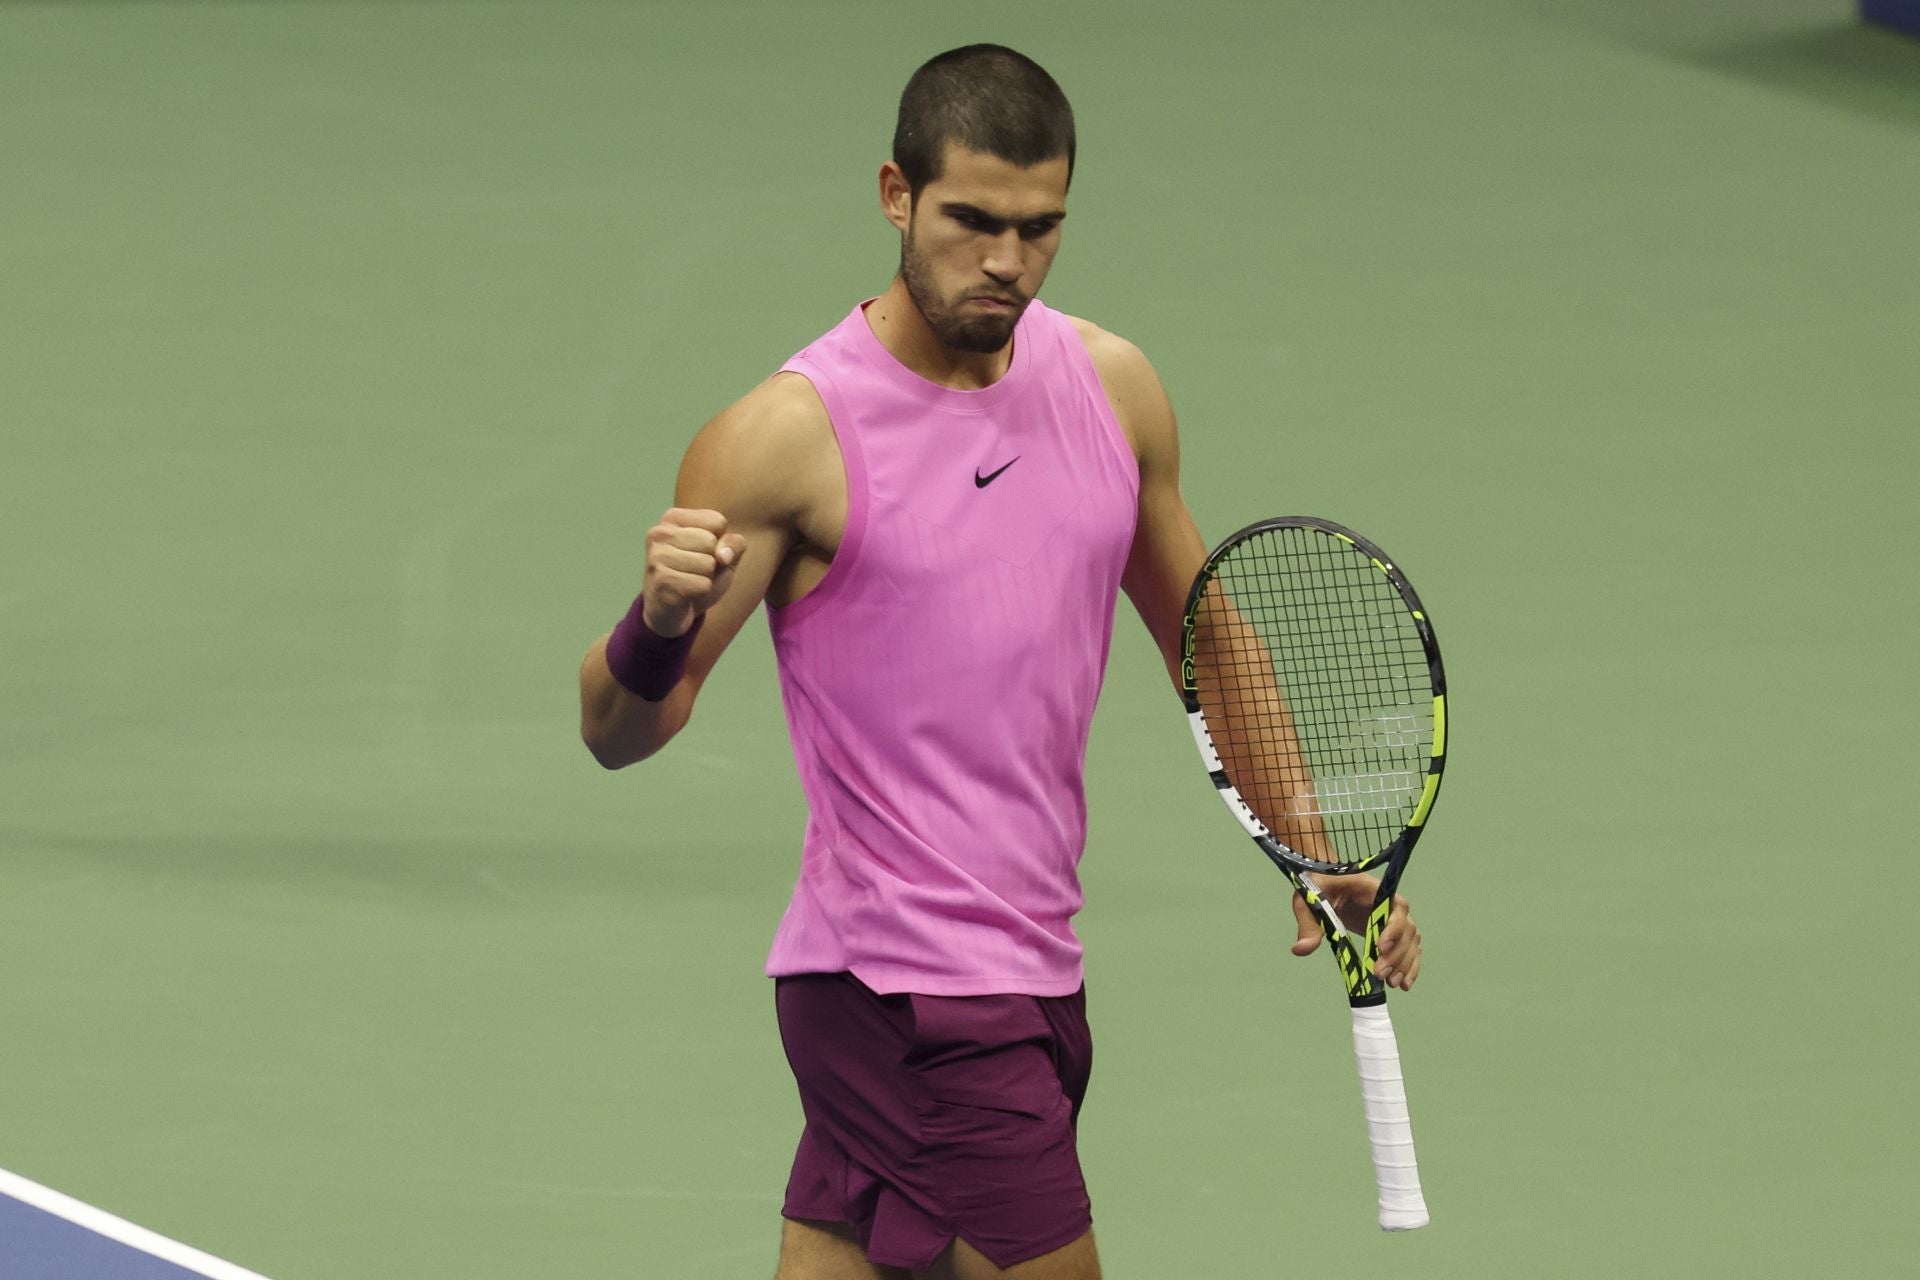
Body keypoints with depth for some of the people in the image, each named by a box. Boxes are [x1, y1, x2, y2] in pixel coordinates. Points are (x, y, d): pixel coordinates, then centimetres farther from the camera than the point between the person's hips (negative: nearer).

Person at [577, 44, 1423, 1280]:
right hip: (911, 994, -7)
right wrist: (660, 626, -32)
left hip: (1028, 971, 7)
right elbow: (620, 733, -11)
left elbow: (1199, 634, 22)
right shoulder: (794, 435, -12)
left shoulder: (1112, 387, 7)